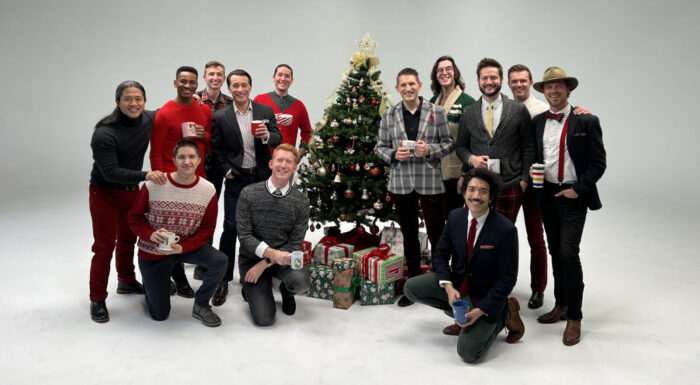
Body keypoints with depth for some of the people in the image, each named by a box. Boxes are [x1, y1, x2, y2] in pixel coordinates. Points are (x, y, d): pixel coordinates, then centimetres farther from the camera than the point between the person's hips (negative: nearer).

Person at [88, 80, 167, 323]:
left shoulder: (149, 119, -7)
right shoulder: (104, 133, -25)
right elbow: (110, 172, -30)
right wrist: (145, 176, -39)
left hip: (131, 191, 6)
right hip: (104, 193, -6)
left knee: (128, 239, 20)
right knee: (104, 246, -2)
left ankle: (126, 281, 39)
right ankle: (97, 300, 11)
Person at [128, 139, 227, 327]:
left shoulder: (208, 190, -13)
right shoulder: (153, 185, -17)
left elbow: (207, 229, -9)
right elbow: (134, 216, -6)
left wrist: (182, 247, -24)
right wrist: (150, 234, -26)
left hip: (187, 247, 1)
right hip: (152, 253, -1)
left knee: (220, 260, -29)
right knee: (159, 314, 4)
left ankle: (201, 305, -3)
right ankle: (150, 284, 39)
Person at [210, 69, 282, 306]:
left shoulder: (266, 111, 3)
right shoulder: (220, 117, 0)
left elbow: (278, 140, 1)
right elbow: (217, 150, 2)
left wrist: (267, 136, -20)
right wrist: (227, 171, -7)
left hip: (261, 178, 2)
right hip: (236, 180, -2)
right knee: (231, 228, -4)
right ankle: (223, 280, 7)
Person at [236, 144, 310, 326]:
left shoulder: (301, 202, -6)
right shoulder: (249, 193, -9)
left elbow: (295, 243, -7)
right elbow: (244, 235, -12)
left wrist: (264, 263, -15)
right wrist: (271, 253, -28)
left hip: (283, 257, 1)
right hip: (252, 257, -1)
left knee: (302, 282, -32)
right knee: (264, 318, -15)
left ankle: (286, 291, 8)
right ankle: (252, 286, 20)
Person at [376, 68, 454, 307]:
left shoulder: (436, 112, 1)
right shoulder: (389, 116, 6)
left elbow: (449, 143, 3)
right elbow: (381, 147, 9)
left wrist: (430, 150, -15)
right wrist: (394, 155, -11)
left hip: (430, 183, -2)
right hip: (400, 184, 2)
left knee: (437, 234, 1)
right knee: (409, 235, 13)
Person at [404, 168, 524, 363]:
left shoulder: (506, 230, -23)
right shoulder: (455, 217, -7)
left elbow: (507, 278, -18)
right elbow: (440, 255, -1)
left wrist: (481, 310, -24)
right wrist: (448, 287, -19)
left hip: (485, 295, -6)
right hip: (456, 283, 6)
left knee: (467, 352, -18)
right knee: (411, 288, -9)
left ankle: (504, 314, 8)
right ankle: (463, 319, 7)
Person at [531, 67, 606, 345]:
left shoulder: (586, 121, -5)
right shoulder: (537, 122, 8)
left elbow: (598, 162, -6)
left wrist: (578, 190, -12)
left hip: (573, 196, -5)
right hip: (547, 195, 5)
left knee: (568, 252, -12)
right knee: (555, 252, 13)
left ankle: (574, 317, 0)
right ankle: (561, 305, 27)